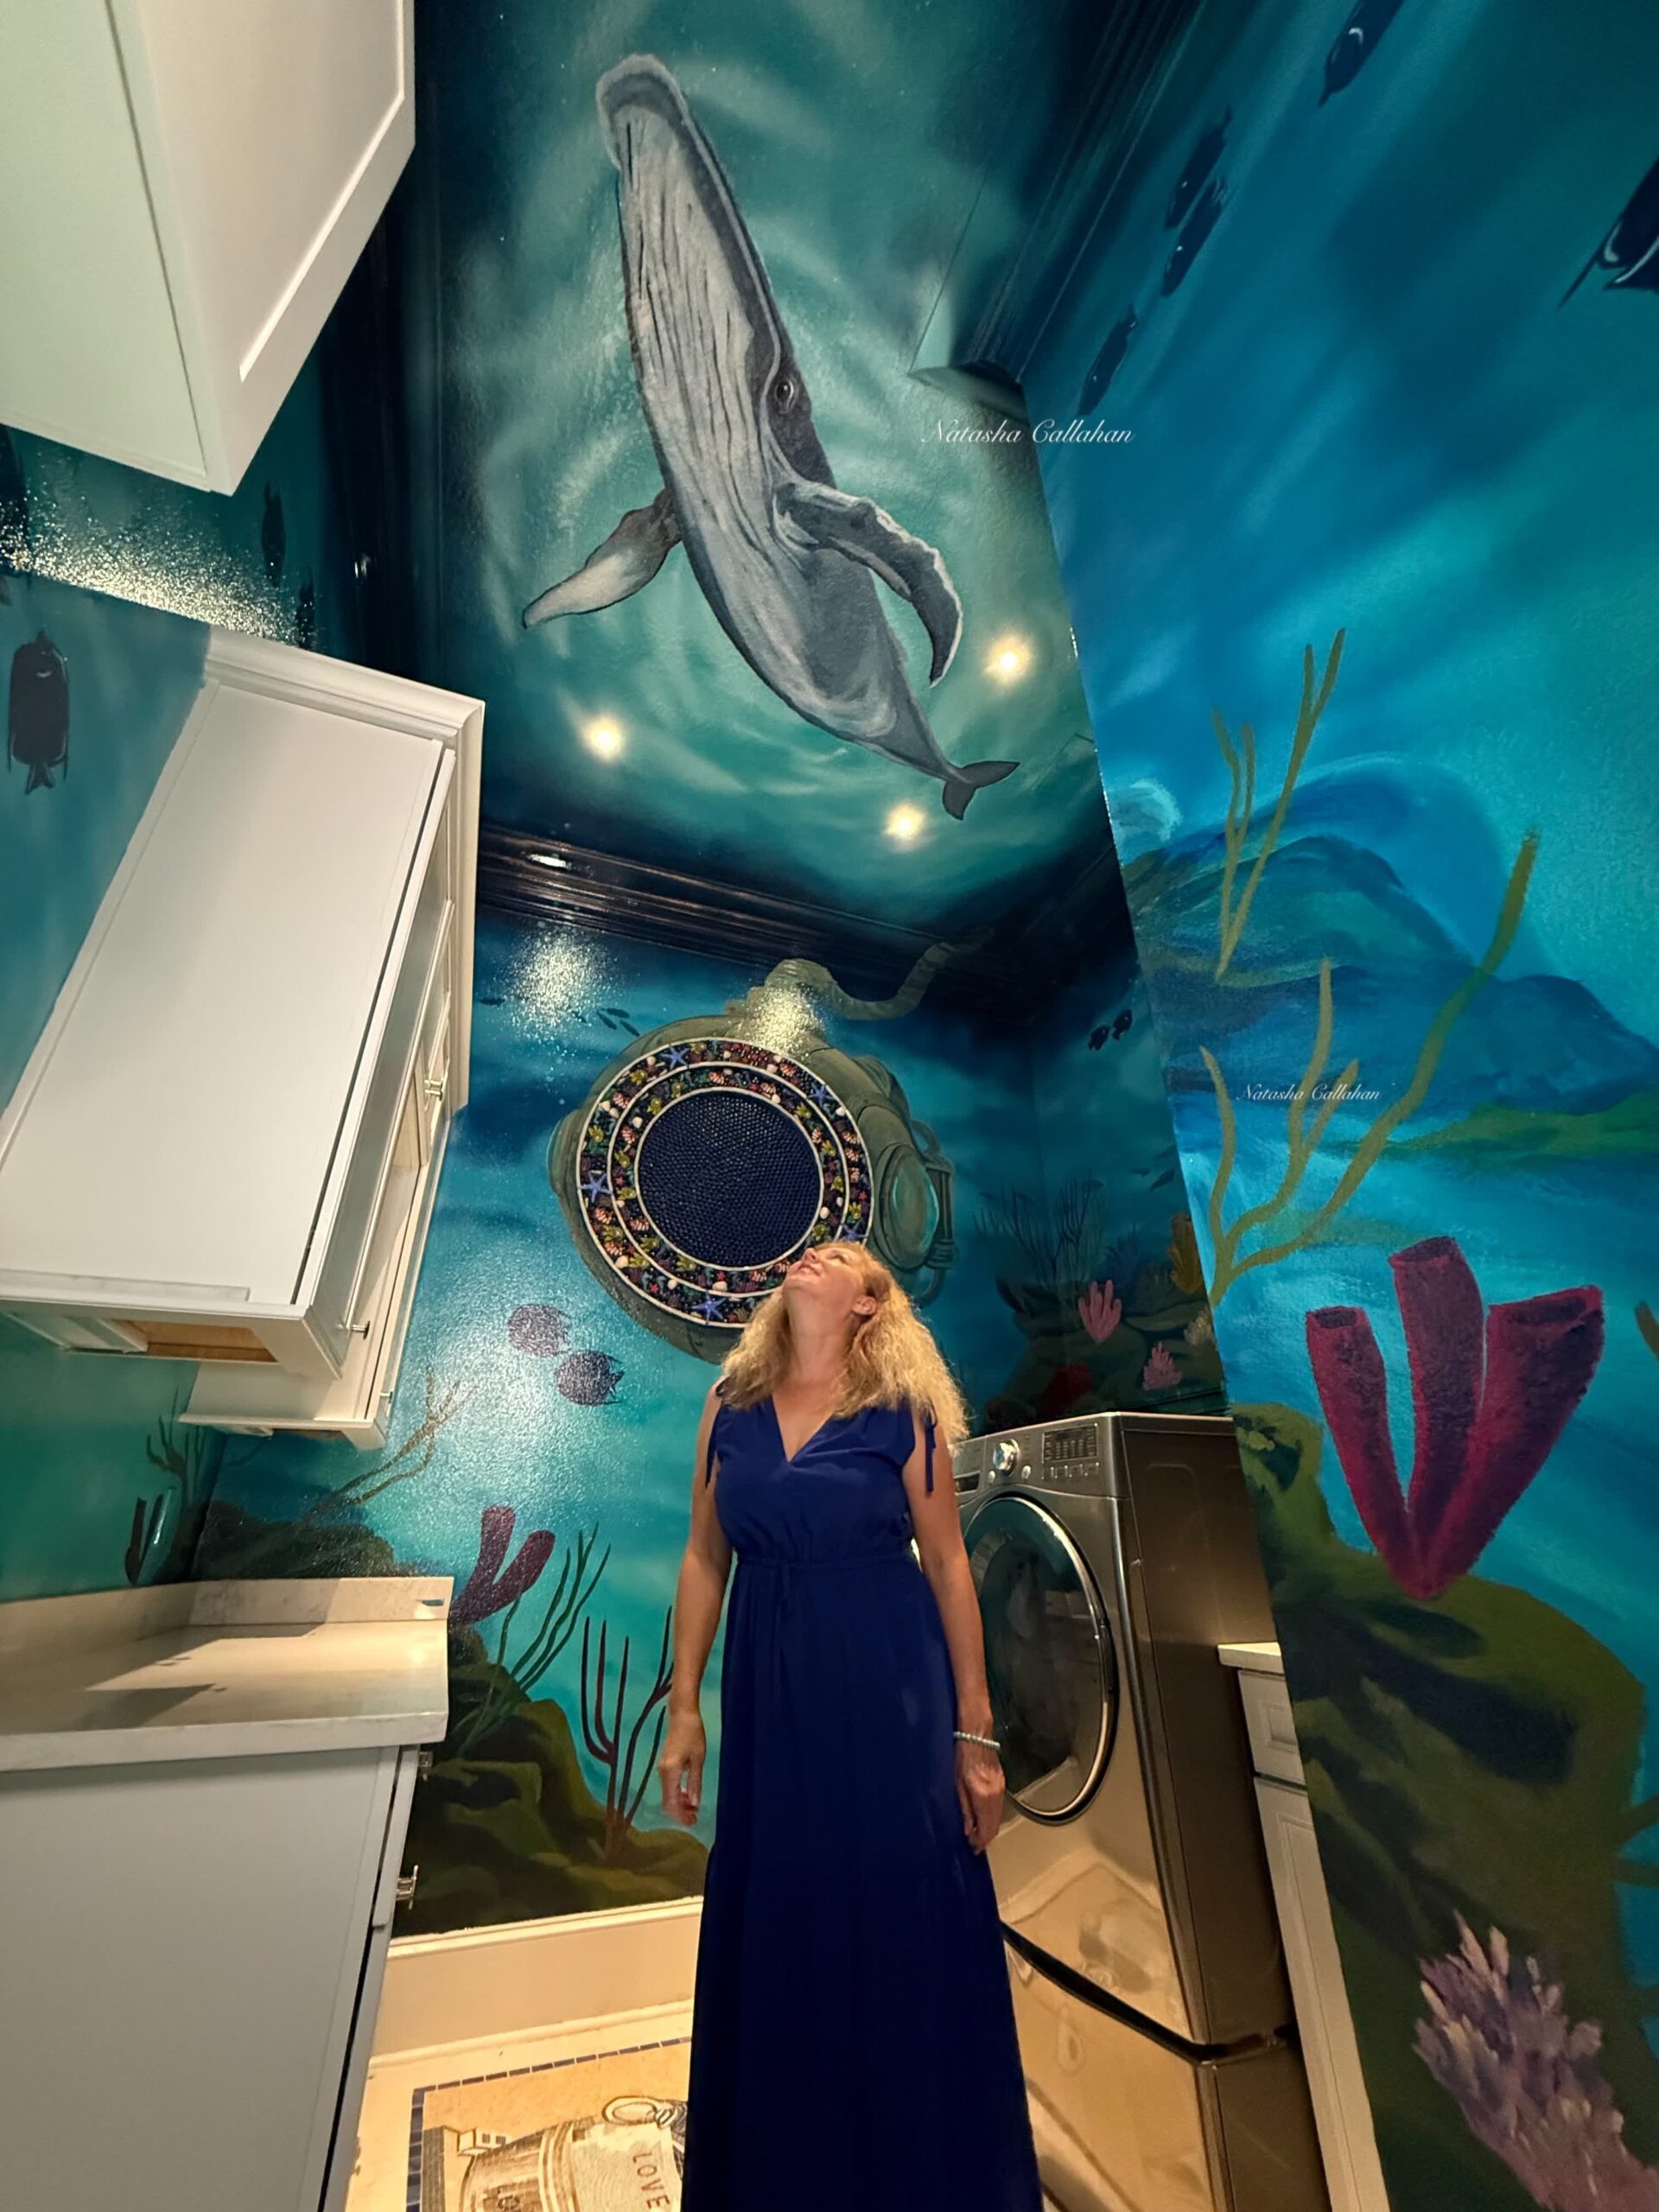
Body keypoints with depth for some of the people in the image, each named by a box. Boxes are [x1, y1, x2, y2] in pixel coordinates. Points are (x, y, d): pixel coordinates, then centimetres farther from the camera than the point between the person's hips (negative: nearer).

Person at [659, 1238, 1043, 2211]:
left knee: (905, 1927, 9)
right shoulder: (731, 1405, 1)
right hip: (770, 1691, 3)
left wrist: (975, 1732, -3)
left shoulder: (900, 1412, -8)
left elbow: (948, 1566, -5)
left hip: (889, 1689, -2)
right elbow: (705, 1558, 5)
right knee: (775, 1931, 16)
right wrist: (684, 1707, 4)